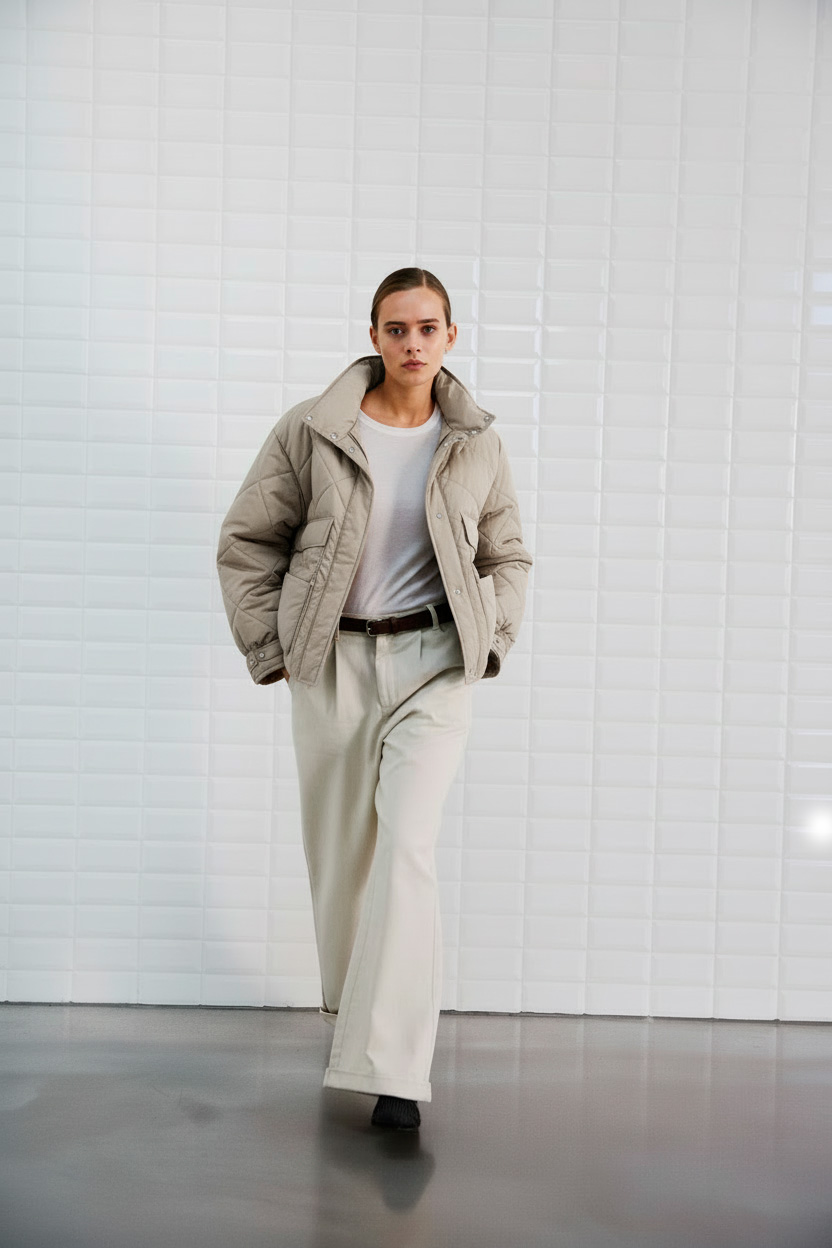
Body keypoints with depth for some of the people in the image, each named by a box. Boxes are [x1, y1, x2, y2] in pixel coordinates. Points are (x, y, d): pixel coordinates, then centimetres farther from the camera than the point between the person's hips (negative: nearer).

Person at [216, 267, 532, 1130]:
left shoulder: (476, 445, 3)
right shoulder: (311, 430, -3)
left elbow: (508, 557, 16)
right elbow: (246, 541, 4)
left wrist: (492, 642, 4)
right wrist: (271, 649, -1)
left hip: (433, 664, 0)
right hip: (333, 662, 1)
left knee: (407, 847, -14)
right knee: (338, 852, 11)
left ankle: (395, 1069, -9)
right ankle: (349, 1000, 38)